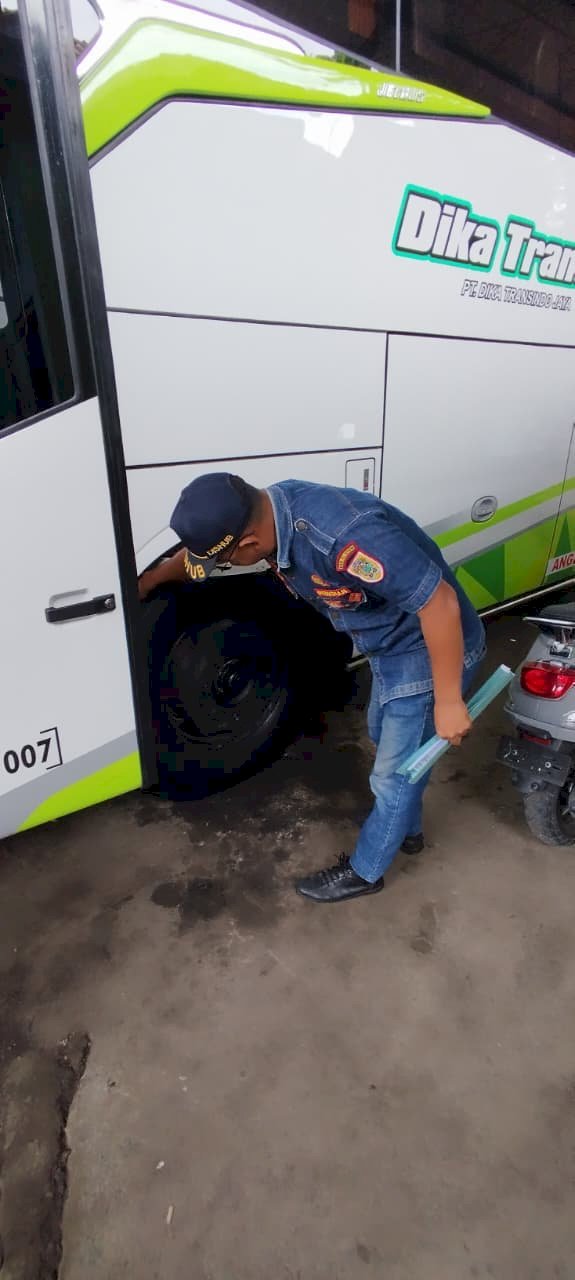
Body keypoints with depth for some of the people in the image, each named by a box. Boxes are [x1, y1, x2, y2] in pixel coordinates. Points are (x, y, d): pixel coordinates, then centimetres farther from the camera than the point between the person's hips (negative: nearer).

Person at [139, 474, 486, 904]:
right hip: (391, 643, 9)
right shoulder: (270, 507, -11)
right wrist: (150, 580, 22)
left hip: (428, 651, -9)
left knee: (394, 771, 9)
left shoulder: (348, 536, -40)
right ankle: (407, 829, 52)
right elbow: (202, 544, 9)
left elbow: (440, 602, -33)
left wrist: (448, 702, -25)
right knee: (385, 737, 27)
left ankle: (364, 870, 33)